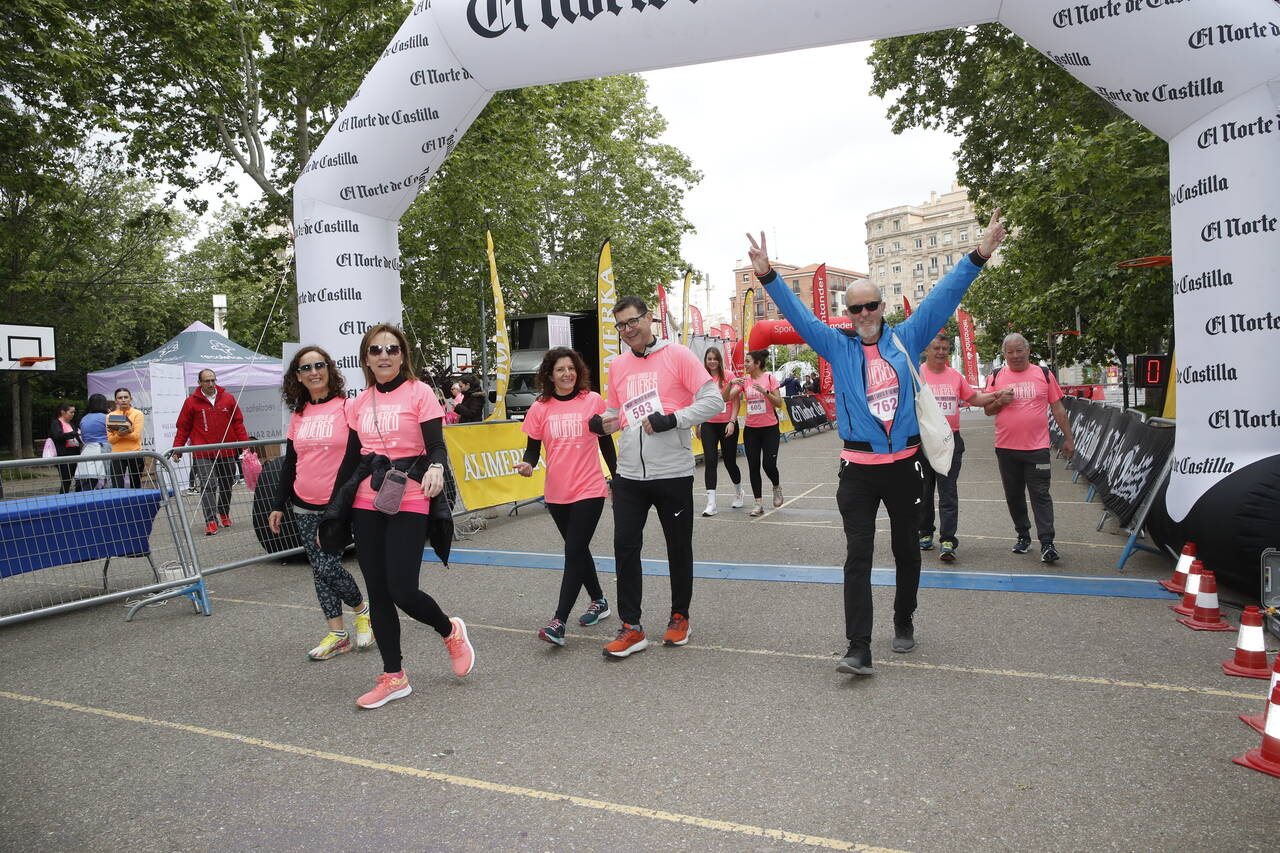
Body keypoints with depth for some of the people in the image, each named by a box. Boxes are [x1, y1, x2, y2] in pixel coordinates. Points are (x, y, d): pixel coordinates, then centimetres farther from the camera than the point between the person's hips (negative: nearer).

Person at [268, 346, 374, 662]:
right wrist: (279, 505, 15)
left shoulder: (346, 407, -7)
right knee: (319, 569, 7)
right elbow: (290, 463, 16)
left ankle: (362, 609, 18)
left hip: (338, 505, -6)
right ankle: (337, 635, 17)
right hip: (305, 507, 6)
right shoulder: (299, 415, 9)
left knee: (327, 566, -10)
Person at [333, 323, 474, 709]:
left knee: (402, 590, -10)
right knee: (377, 594, 6)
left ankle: (450, 631, 21)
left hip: (408, 504, -5)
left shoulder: (419, 393, -3)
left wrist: (435, 467, -34)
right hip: (367, 504, 5)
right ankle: (393, 677, 19)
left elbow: (437, 446, -10)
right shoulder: (359, 404, 10)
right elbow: (350, 460, 15)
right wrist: (331, 512, 15)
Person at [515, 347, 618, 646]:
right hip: (556, 494, 4)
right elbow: (533, 448, 4)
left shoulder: (592, 400, -3)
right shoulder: (540, 408, 1)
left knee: (573, 552, -9)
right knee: (578, 550, 16)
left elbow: (606, 443, 5)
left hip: (589, 490, -3)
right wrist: (527, 464, -18)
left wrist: (617, 479, 10)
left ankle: (558, 621, -7)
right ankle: (599, 601, 36)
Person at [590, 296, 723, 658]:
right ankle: (631, 628, 9)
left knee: (679, 547, 10)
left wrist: (671, 420, -18)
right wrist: (601, 423, -2)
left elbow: (714, 400, -9)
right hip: (629, 475, 4)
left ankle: (680, 617, 29)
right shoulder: (617, 365, 10)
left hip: (673, 472, -4)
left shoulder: (678, 355, -6)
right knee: (625, 547, 0)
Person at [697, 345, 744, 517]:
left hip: (727, 424, -2)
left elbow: (735, 401, -3)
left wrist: (732, 422, -12)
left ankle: (738, 492, 37)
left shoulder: (728, 375, -3)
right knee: (709, 461, -7)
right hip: (708, 425, 2)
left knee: (729, 461, 8)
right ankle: (711, 504, -5)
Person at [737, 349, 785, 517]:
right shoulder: (744, 380, 4)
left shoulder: (770, 378, -5)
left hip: (769, 428, -3)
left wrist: (764, 391, -23)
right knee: (753, 466, 1)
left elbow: (779, 403, -10)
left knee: (769, 464, -7)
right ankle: (759, 504, 10)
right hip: (751, 429, 3)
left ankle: (776, 487, 26)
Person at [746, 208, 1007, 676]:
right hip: (858, 469, -1)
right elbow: (797, 313, -3)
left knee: (906, 549, 16)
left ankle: (904, 621, 38)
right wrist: (767, 275, -15)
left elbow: (945, 295, 2)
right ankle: (859, 650, -7)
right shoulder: (837, 346, 3)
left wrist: (980, 254, -4)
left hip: (904, 465, 2)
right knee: (858, 557, -6)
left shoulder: (906, 339, 4)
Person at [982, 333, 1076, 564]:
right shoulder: (996, 377, 6)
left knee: (1040, 495, -6)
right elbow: (987, 410, 8)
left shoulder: (1044, 374, 5)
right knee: (1014, 496, 11)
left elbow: (1058, 408, 8)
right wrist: (1000, 402, -14)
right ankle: (1023, 536, 26)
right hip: (1006, 448, 2)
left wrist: (1067, 438, 6)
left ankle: (1047, 544, -6)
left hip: (1037, 447, -2)